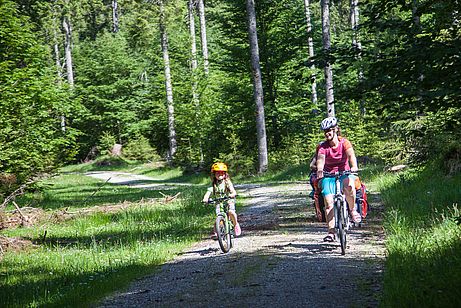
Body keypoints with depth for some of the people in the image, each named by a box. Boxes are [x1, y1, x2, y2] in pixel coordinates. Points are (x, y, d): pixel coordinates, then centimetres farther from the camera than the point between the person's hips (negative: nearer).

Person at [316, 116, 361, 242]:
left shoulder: (344, 142, -9)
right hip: (328, 175, 1)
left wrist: (354, 166, -48)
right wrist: (319, 170, -48)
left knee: (349, 186, -36)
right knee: (329, 203, -14)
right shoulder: (323, 146, -8)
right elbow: (320, 159, -26)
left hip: (344, 173, -1)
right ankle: (331, 232, -9)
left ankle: (352, 210, -11)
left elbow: (351, 155, -26)